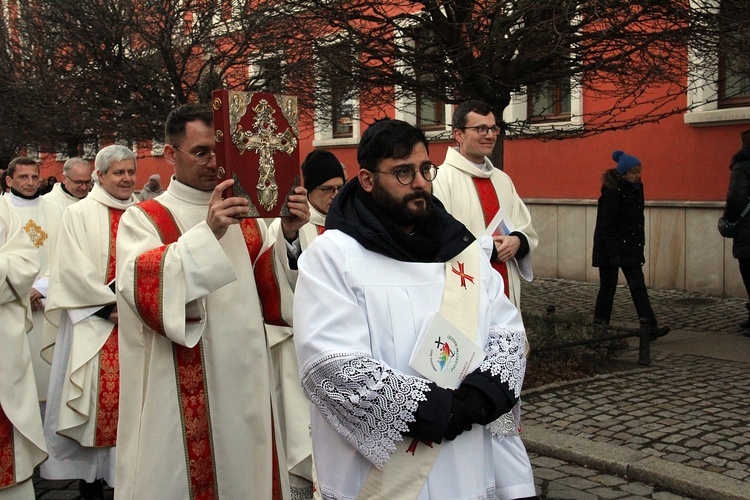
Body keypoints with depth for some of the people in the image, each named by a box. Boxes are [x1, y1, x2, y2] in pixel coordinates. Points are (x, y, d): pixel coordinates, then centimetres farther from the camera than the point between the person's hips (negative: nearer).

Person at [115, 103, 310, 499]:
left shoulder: (243, 217, 11)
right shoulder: (144, 219, -2)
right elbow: (139, 285, -20)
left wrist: (288, 237, -12)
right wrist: (207, 234, -29)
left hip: (246, 390, 5)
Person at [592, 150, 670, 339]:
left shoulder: (636, 189, 8)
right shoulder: (612, 192, -16)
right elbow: (606, 225, -18)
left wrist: (640, 243, 15)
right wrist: (613, 254, -21)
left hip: (630, 247, 7)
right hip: (611, 248, -7)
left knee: (638, 286, 2)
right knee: (608, 287, 3)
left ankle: (650, 327, -1)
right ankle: (599, 328, 16)